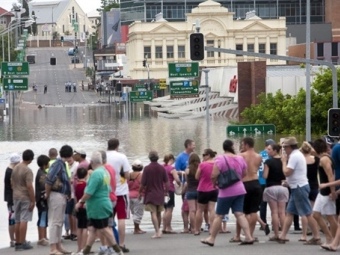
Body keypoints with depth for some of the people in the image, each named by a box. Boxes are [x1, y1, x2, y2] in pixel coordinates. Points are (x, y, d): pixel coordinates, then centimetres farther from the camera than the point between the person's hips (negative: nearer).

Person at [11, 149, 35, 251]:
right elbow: (29, 186, -20)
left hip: (16, 197, 7)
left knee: (17, 221, 12)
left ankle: (17, 243, 17)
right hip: (25, 198, -7)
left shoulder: (15, 168, 7)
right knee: (24, 220, -4)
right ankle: (22, 243, -5)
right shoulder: (27, 171, -17)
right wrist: (33, 201, -16)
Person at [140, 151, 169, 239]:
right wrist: (166, 191, 16)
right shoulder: (162, 168, 1)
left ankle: (157, 231, -18)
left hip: (150, 194, -4)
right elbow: (166, 181, 4)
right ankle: (158, 231, 24)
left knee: (153, 213, -6)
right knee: (158, 213, 15)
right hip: (160, 194, 4)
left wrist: (140, 192, 3)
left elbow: (143, 183, -10)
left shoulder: (147, 168, -11)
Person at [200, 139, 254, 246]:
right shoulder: (240, 158, 4)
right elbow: (244, 174, 13)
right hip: (239, 190, 5)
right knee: (240, 214, 3)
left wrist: (215, 182, 3)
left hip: (226, 192, -5)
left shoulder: (220, 159, -12)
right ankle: (249, 237, -5)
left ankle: (211, 239, 11)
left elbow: (214, 176, -17)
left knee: (219, 215, 4)